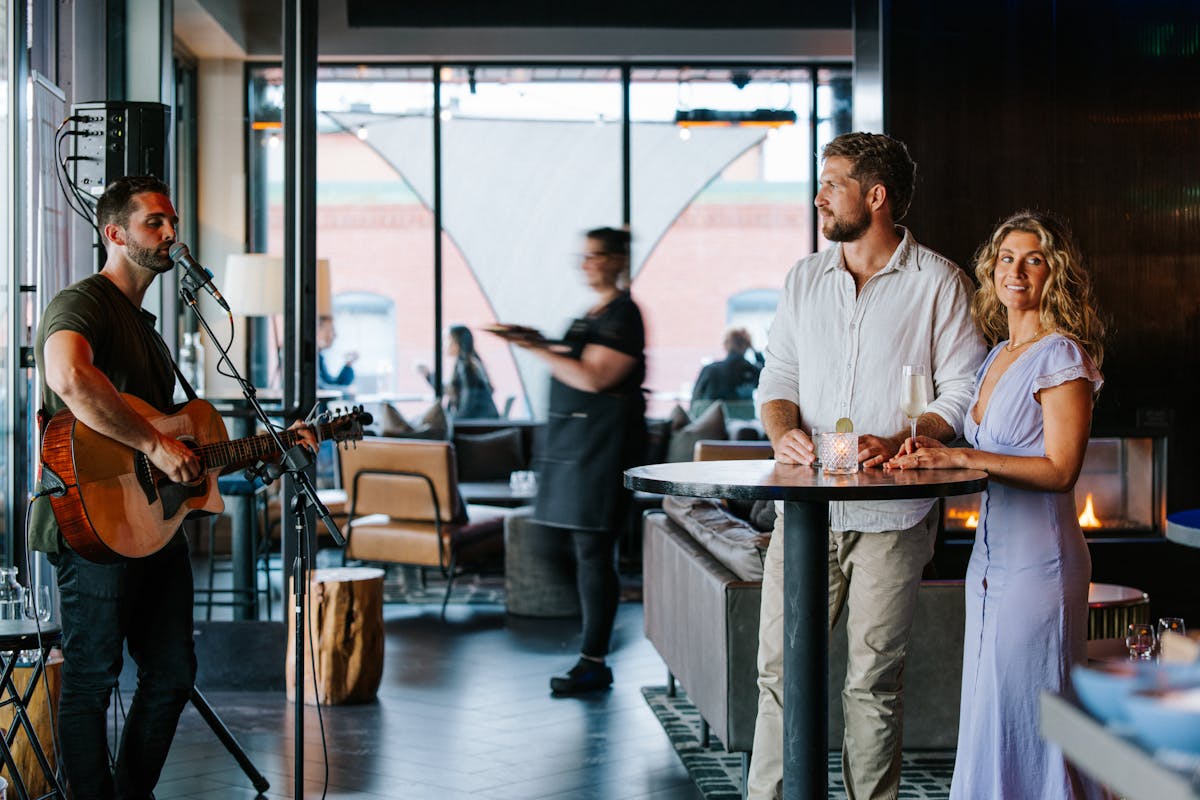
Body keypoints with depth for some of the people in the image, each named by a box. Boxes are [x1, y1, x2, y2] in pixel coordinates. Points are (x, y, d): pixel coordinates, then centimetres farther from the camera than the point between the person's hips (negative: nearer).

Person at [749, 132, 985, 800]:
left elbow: (963, 388, -3)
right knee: (780, 668, 2)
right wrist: (784, 431, -8)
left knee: (875, 680, 3)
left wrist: (898, 443, -18)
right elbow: (778, 375, 14)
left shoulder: (939, 282, -1)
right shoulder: (805, 279, 13)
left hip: (891, 517, -3)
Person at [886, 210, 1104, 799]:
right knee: (986, 712, 10)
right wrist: (931, 457, 2)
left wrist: (962, 457, -18)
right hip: (990, 552, 8)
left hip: (1038, 557, -8)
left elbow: (1059, 468, -16)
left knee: (1025, 716, -4)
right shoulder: (998, 354, 16)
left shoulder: (1061, 357, -9)